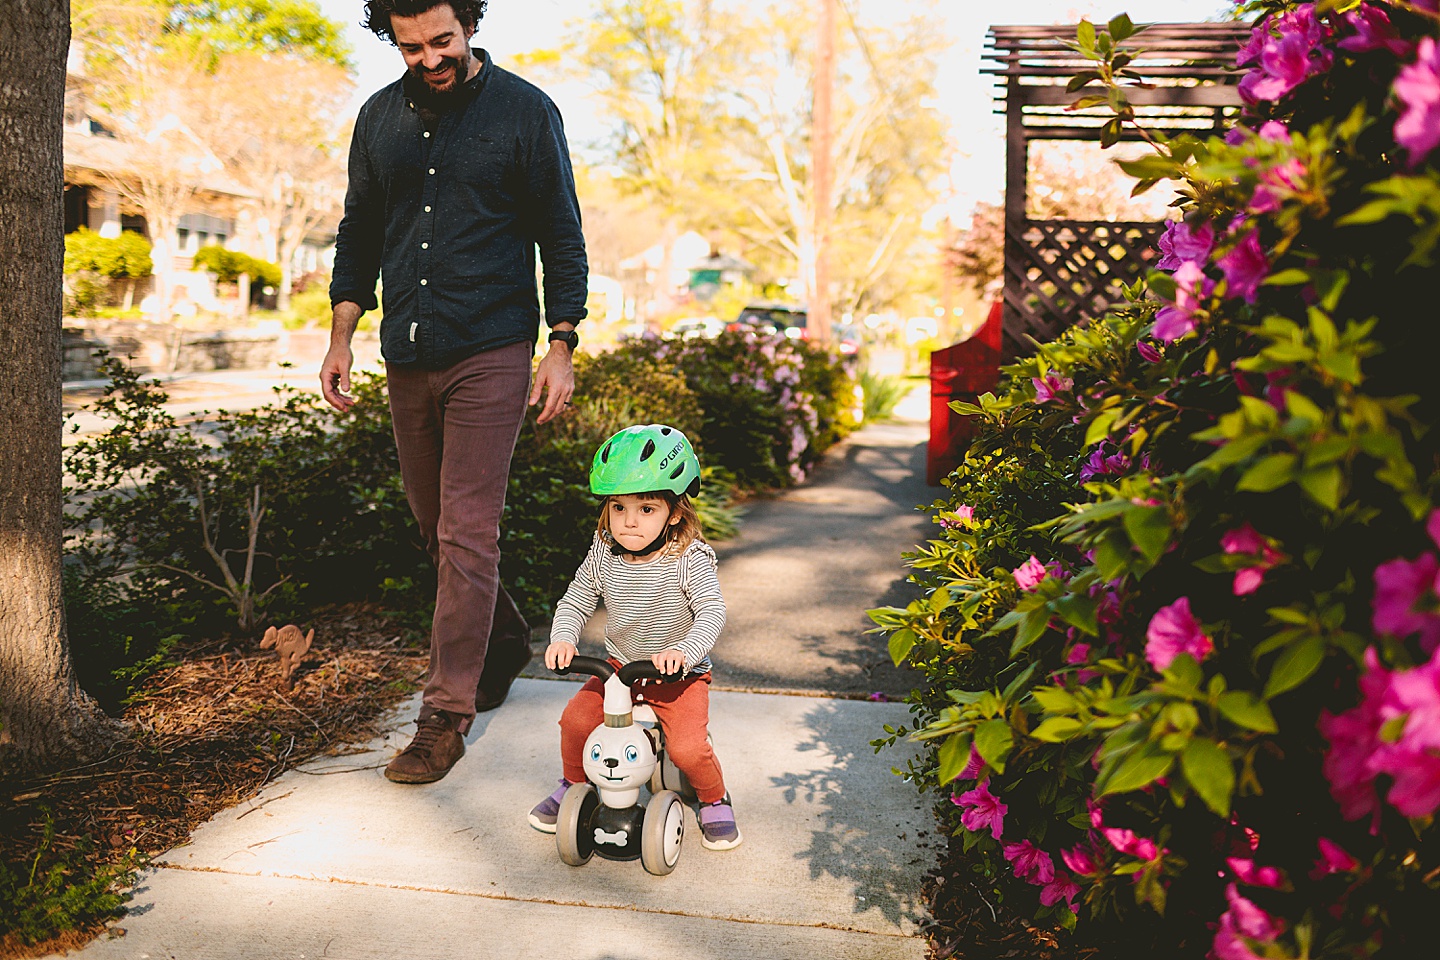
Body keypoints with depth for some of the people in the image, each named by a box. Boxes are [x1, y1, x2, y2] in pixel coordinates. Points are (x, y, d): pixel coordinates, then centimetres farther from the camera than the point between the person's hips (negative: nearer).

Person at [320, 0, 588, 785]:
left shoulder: (524, 111, -2)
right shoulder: (380, 117, 11)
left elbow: (561, 237, -1)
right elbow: (358, 234, 18)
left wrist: (561, 346, -7)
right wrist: (340, 339, 11)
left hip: (490, 354, -5)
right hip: (407, 358, 6)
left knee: (465, 534, -8)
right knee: (435, 526, 14)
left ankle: (447, 714, -1)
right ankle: (504, 645, 36)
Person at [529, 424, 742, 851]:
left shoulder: (690, 558, -19)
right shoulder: (604, 554, -6)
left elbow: (712, 612, -26)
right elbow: (575, 602, 1)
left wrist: (684, 650, -43)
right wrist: (562, 639, -19)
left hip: (680, 673, -4)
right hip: (620, 666, 4)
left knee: (687, 747, -20)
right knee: (576, 719, -13)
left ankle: (714, 799, 12)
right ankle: (573, 784, 18)